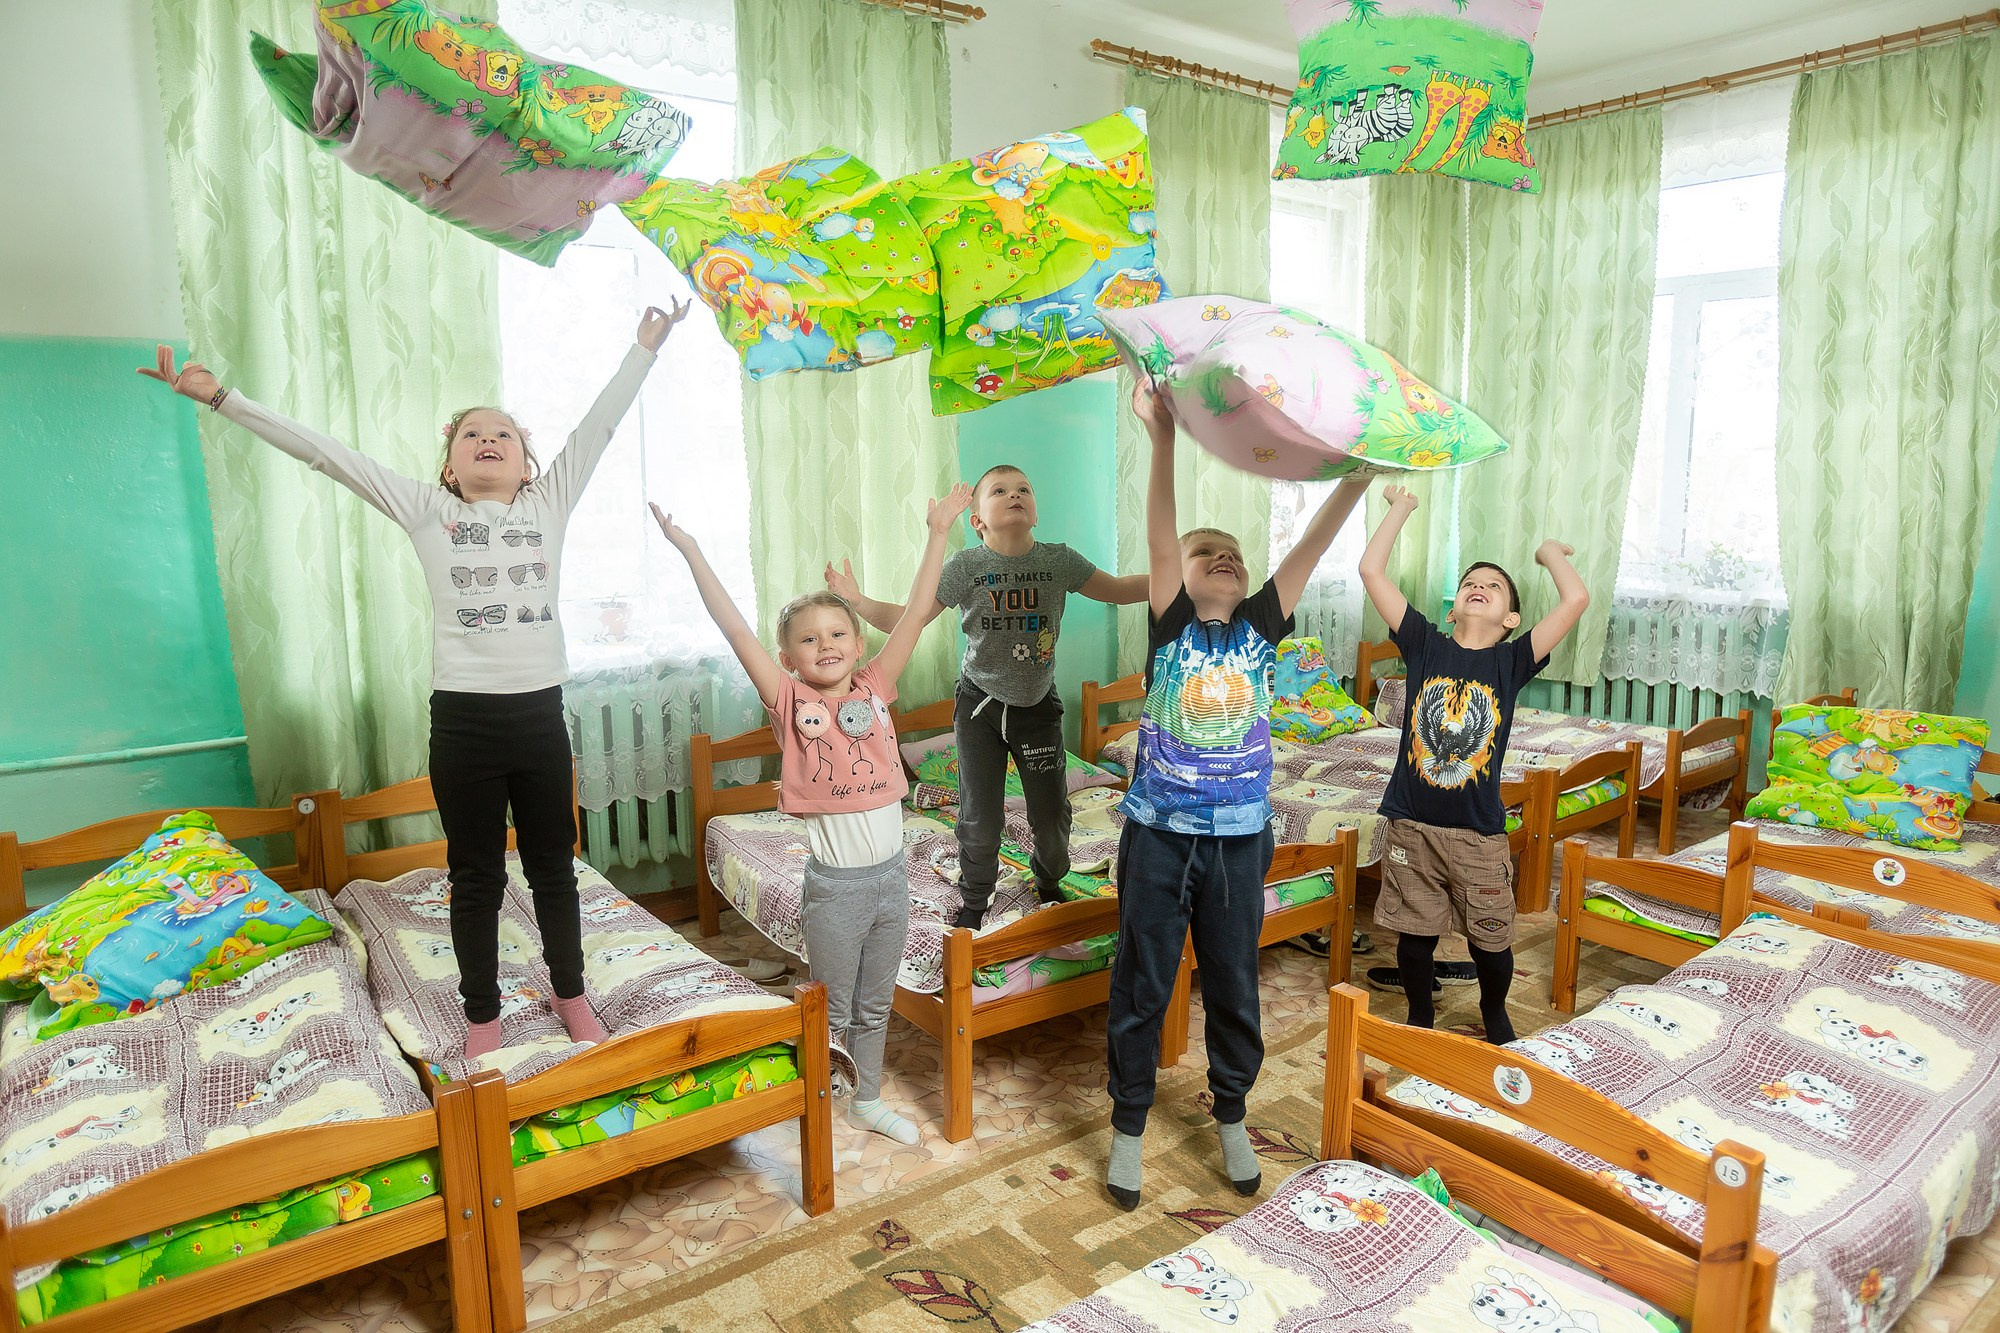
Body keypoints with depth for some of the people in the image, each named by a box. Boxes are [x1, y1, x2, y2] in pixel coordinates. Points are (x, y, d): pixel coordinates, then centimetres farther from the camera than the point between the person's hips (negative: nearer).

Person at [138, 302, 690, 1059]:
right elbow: (323, 452, 4)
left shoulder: (549, 503, 8)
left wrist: (645, 348, 11)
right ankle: (482, 1011, 27)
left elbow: (599, 424, 9)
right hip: (462, 716, -1)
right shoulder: (426, 510, 6)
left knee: (553, 865, 13)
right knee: (475, 875, 11)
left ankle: (570, 992, 30)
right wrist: (218, 397, 3)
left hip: (539, 711, 1)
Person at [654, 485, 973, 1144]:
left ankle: (868, 1100, 41)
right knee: (832, 1011, 13)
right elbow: (733, 627, -16)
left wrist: (938, 532, -7)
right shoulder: (790, 700, -9)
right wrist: (690, 550, -19)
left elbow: (915, 613, -4)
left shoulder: (874, 688, 0)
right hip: (835, 883, -4)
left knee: (875, 1005, 21)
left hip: (891, 873, 4)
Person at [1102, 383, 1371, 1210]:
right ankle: (1129, 1126, 26)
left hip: (1239, 836, 2)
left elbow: (1313, 544, -6)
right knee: (1142, 984, 9)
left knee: (1234, 984, 15)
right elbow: (1157, 535, -17)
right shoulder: (1169, 624, -4)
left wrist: (1363, 469, -15)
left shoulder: (1262, 625, 3)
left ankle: (1231, 1117, 37)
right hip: (1159, 833, -2)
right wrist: (1163, 440, -29)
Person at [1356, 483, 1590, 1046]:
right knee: (1416, 931, 12)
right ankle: (1420, 1016, 35)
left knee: (1491, 938, 12)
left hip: (1479, 831, 0)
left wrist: (1550, 552, 2)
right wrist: (1401, 507, 3)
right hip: (1411, 824, 0)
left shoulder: (1512, 661, -3)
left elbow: (1576, 600, -15)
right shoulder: (1424, 644, -1)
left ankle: (1495, 1014, 40)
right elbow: (1371, 570, -7)